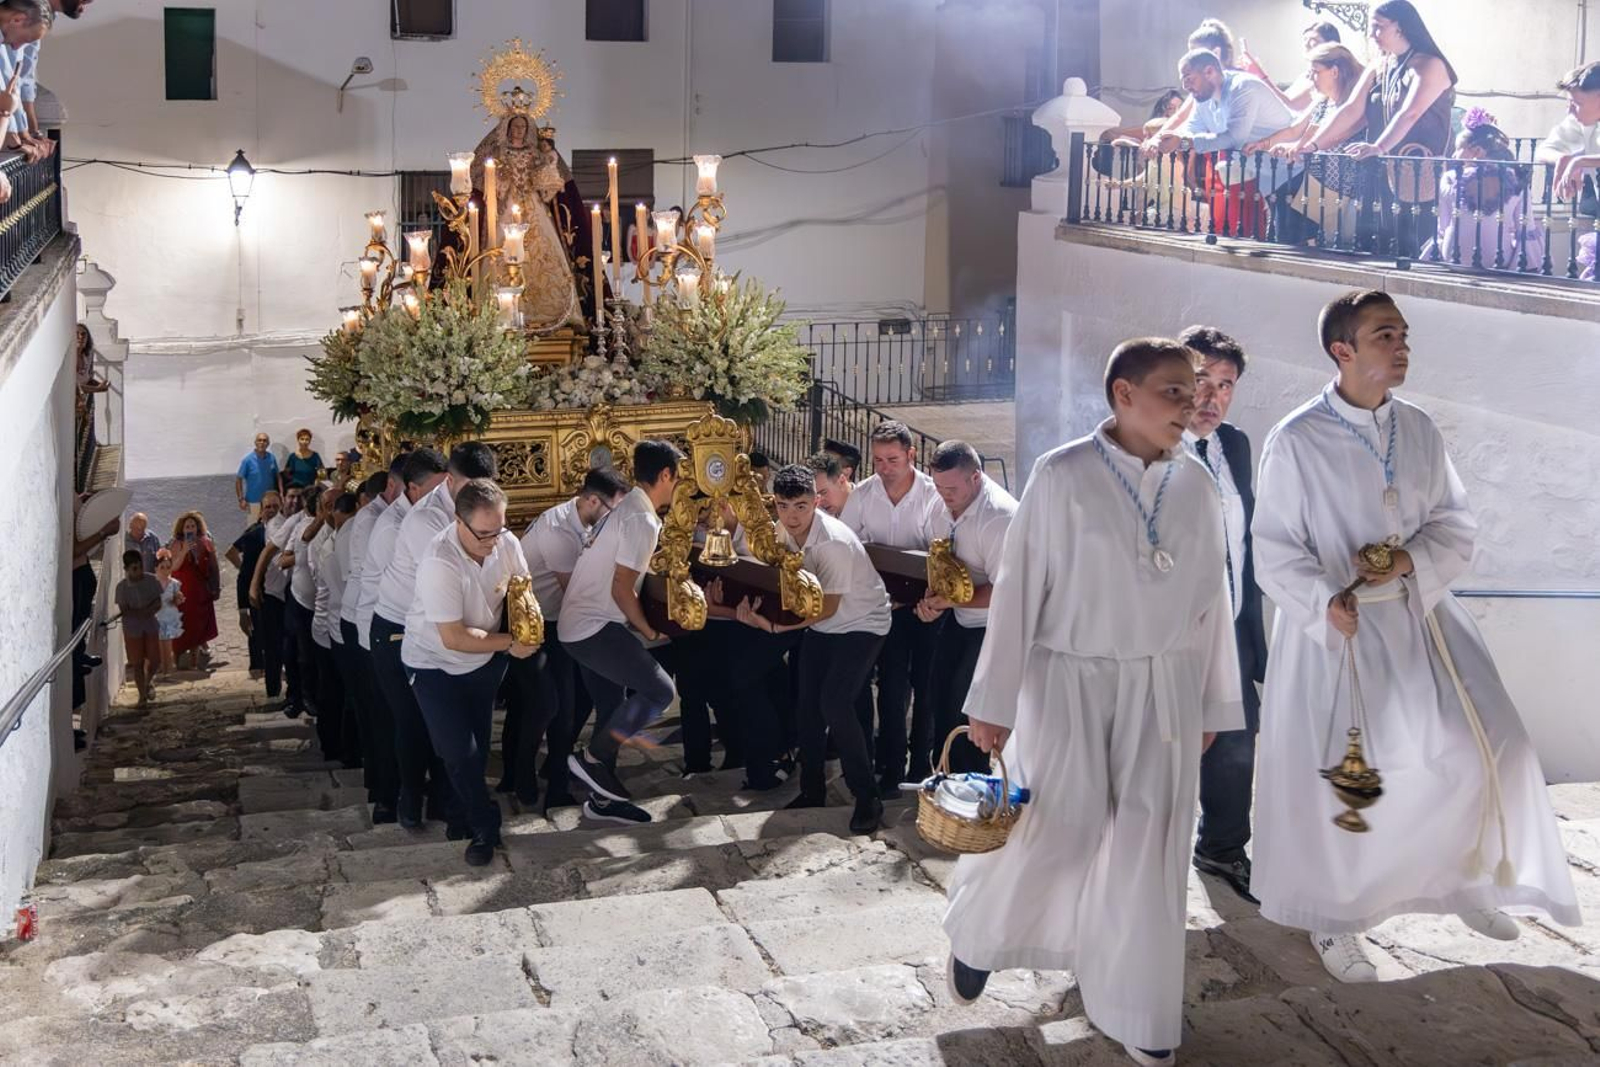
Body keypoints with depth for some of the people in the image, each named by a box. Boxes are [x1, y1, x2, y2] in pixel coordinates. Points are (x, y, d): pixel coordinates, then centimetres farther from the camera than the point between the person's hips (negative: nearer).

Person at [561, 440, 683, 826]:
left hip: (580, 625, 10)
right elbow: (621, 590, -20)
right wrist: (649, 631, -7)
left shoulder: (625, 508, 14)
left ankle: (603, 798, 23)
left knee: (612, 709, 15)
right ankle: (592, 758, -3)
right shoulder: (642, 520, -18)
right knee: (658, 691, -12)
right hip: (595, 627, -10)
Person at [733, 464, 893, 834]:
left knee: (835, 703, -20)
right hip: (820, 626, 7)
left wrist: (776, 625, -31)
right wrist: (755, 605, -16)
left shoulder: (834, 542, -31)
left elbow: (827, 607, -25)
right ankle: (812, 790, 20)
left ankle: (867, 799, -9)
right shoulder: (780, 531, -8)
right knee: (808, 704, 3)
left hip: (862, 624, -7)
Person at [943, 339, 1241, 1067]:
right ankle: (976, 934, 34)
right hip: (1070, 683, -4)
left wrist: (1213, 703, 10)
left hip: (1163, 689, 4)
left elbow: (1211, 598, 8)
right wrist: (994, 703, -8)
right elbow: (1018, 589, -9)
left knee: (1148, 849, 7)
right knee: (1056, 835, 3)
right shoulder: (1061, 476, -12)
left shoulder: (1194, 483, 1)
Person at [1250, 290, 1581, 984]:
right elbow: (1275, 551, -7)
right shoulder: (1296, 440, -10)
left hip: (1417, 619, 4)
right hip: (1334, 628, -4)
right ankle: (1332, 919, 23)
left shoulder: (1419, 431, 4)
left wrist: (1414, 560, -12)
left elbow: (1456, 526, 8)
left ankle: (1465, 880, 25)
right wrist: (1325, 603, -22)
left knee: (1488, 748, -1)